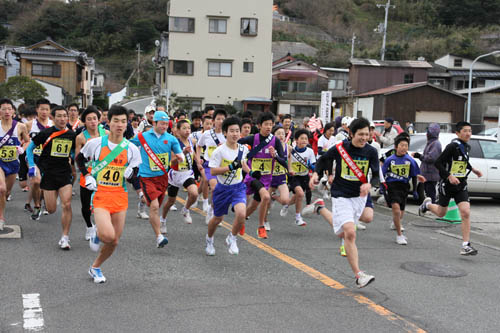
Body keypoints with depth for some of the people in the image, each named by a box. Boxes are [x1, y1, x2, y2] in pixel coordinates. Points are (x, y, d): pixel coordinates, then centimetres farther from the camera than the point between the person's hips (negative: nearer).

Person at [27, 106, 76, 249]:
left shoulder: (72, 135, 4)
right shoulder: (46, 133, -5)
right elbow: (30, 148, 3)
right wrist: (32, 166, -6)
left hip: (65, 173, 2)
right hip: (48, 174, -2)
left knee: (67, 205, -13)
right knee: (51, 209, 1)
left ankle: (65, 237, -2)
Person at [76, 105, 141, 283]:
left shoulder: (131, 149, 1)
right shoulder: (95, 143, -3)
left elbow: (135, 171, 10)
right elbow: (79, 159, 13)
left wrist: (131, 173, -13)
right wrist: (87, 176, -1)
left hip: (120, 197, 3)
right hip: (100, 195, -3)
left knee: (114, 242, 7)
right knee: (108, 235, -25)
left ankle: (95, 268, 33)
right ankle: (97, 234, 13)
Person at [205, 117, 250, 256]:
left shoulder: (243, 149, -1)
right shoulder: (219, 151, -16)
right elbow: (213, 171, -19)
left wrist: (250, 172, 10)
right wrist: (231, 167, -27)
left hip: (238, 187, 2)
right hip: (223, 188, -2)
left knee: (241, 214, -24)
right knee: (217, 218, 14)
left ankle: (232, 239, 4)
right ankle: (209, 239, 46)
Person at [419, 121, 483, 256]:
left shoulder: (466, 147, 8)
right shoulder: (453, 146, -16)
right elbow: (438, 163, -19)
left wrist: (473, 169, 16)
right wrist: (449, 176, -27)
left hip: (461, 185, 5)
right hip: (447, 184, -5)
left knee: (466, 213, -11)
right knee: (441, 213, 12)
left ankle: (466, 245, -9)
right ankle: (427, 204, 47)